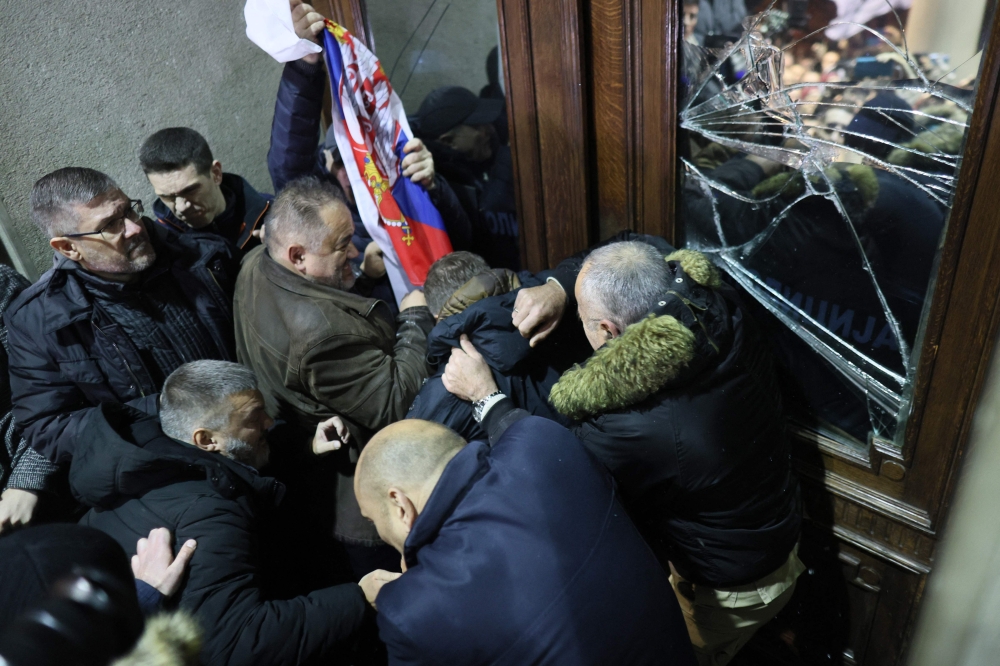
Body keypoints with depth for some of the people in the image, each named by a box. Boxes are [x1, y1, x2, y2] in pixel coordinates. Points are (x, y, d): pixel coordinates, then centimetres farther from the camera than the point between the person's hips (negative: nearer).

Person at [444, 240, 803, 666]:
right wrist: (557, 285, -15)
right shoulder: (719, 310, -21)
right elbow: (637, 264, -2)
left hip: (729, 591, -7)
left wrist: (484, 396, -16)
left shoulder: (637, 431, -41)